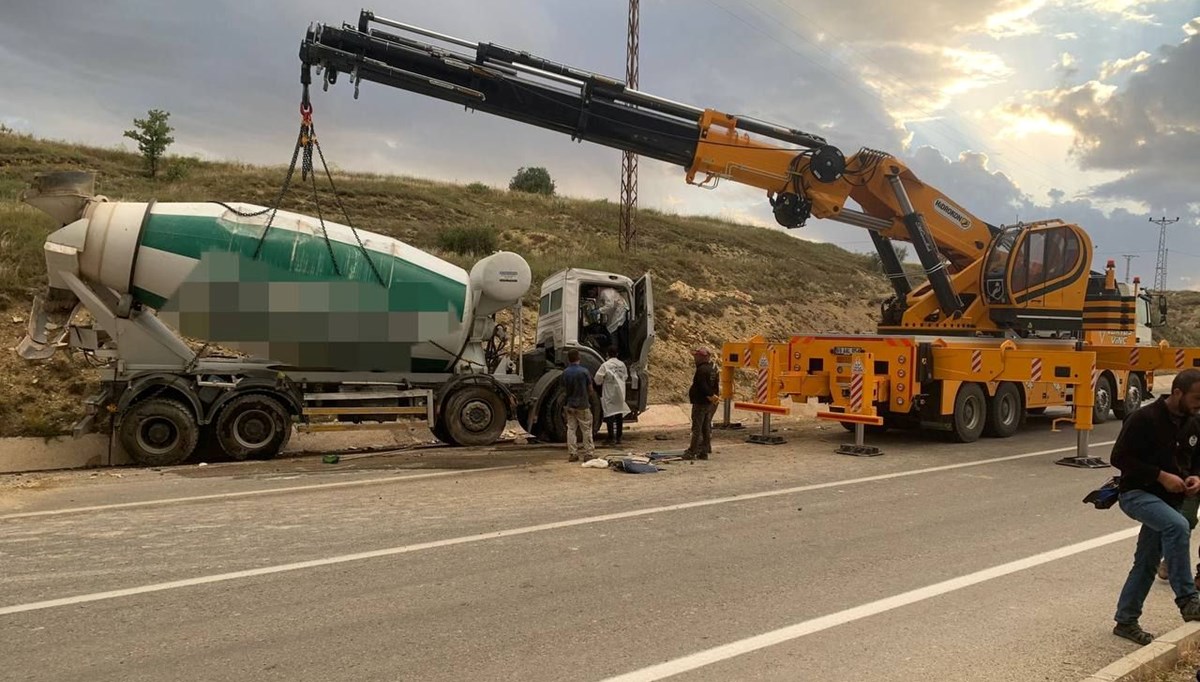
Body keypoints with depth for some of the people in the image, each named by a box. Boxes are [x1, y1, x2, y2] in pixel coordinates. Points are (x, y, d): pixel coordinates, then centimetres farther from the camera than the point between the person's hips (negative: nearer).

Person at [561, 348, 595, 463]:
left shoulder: (565, 372, -2)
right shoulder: (584, 371, -12)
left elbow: (565, 388, 7)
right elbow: (590, 389, -5)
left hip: (570, 405, 3)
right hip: (583, 405, -3)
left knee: (571, 429, 8)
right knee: (586, 430, 5)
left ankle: (572, 454, 7)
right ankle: (588, 454, 7)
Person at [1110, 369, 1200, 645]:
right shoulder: (1144, 419, -15)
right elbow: (1119, 458, -18)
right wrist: (1161, 476, -21)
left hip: (1169, 501, 8)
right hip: (1136, 494, -8)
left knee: (1147, 562, 10)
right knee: (1177, 525, -34)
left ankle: (1126, 621, 22)